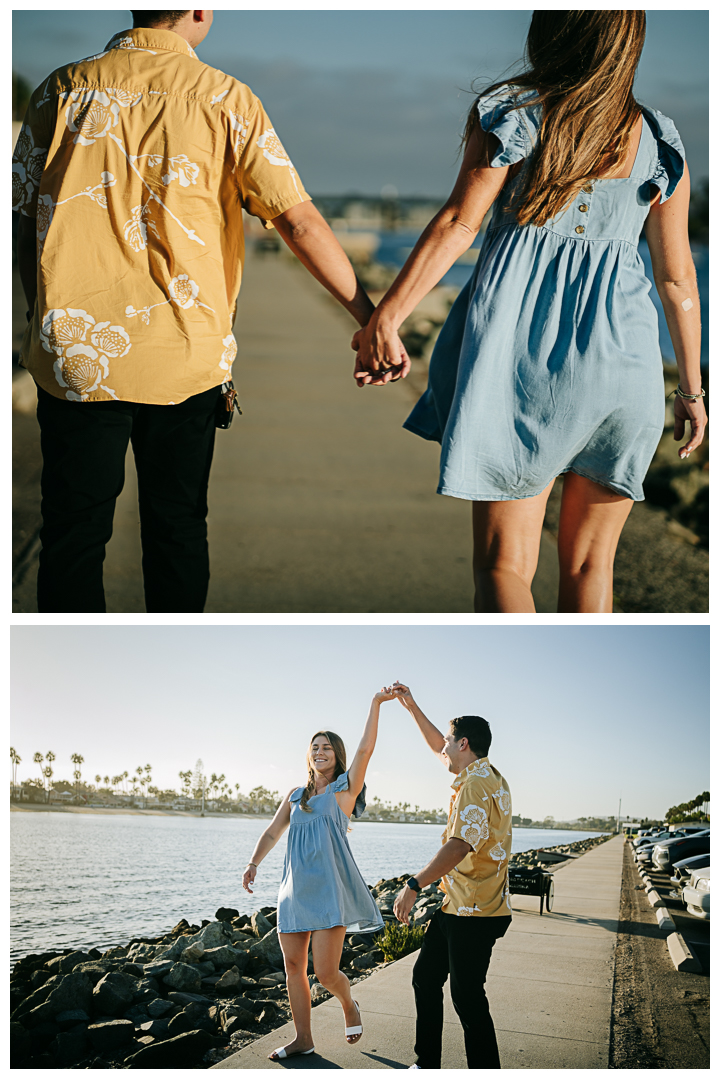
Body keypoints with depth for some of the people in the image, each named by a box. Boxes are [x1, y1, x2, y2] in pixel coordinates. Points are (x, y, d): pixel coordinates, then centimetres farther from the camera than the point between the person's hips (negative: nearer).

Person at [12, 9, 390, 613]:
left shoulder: (63, 89, 2)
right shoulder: (225, 99, -2)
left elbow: (22, 221, 5)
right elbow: (299, 222, -6)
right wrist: (370, 318, -2)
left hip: (76, 352, 0)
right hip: (186, 354, 0)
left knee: (73, 534, 9)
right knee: (178, 530, 14)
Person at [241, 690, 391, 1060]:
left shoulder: (344, 790, 3)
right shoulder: (295, 796, 17)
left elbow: (365, 749, -10)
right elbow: (271, 834, 18)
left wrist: (376, 703, -17)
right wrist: (253, 864, 2)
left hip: (329, 890, -5)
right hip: (295, 889, 5)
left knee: (325, 972, -10)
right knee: (294, 965, 4)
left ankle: (349, 1004, 22)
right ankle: (303, 1039, 15)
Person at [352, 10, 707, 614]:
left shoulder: (509, 114, 1)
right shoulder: (658, 141, 7)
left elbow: (458, 224, -9)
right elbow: (677, 278, 9)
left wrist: (385, 317, -9)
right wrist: (691, 389, 17)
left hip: (516, 342, -2)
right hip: (616, 350, 2)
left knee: (504, 562, 1)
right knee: (589, 563, 14)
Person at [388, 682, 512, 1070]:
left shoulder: (476, 784, -19)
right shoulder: (486, 775, 12)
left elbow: (460, 845, -31)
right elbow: (438, 748, 29)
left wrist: (414, 885, -32)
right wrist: (411, 706, 27)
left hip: (474, 914, -11)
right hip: (454, 906, 11)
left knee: (467, 996, -7)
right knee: (425, 976, 17)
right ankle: (426, 1066, 25)